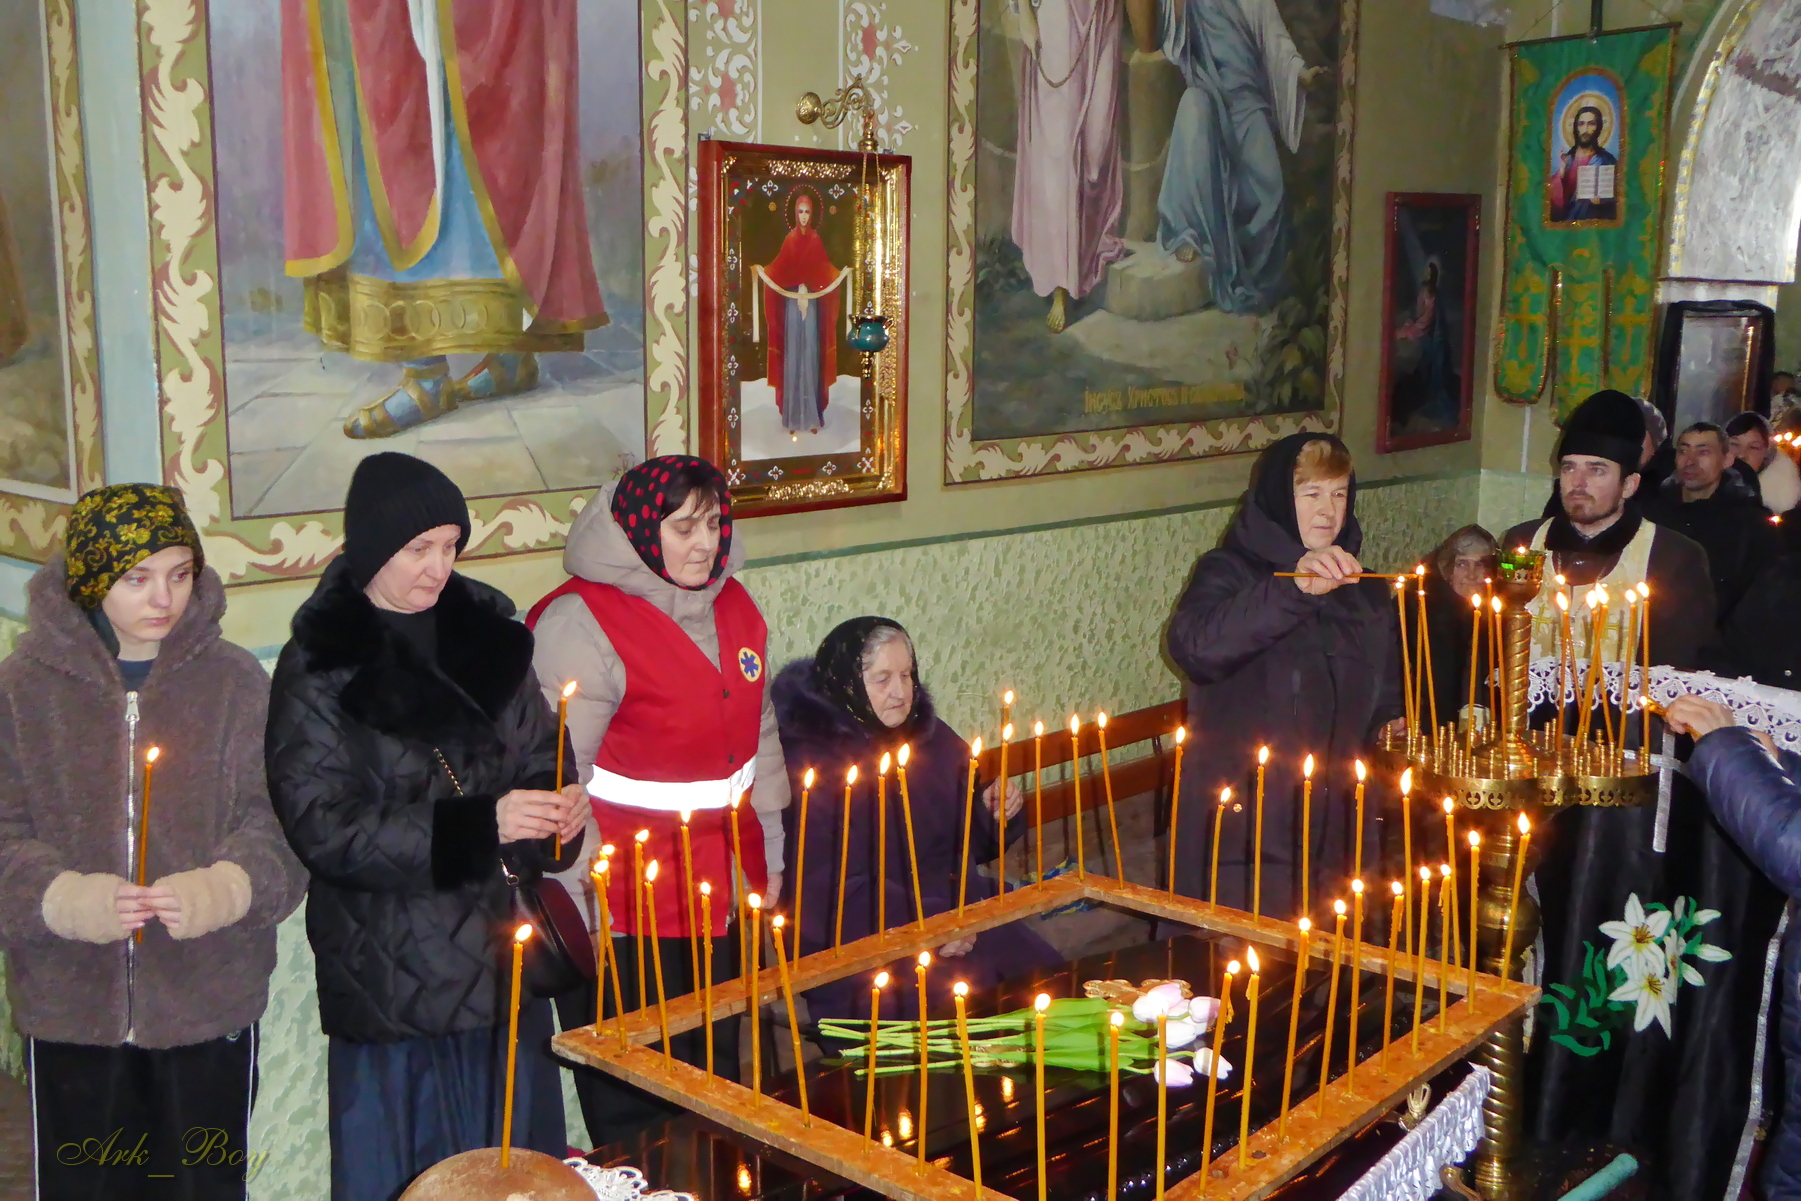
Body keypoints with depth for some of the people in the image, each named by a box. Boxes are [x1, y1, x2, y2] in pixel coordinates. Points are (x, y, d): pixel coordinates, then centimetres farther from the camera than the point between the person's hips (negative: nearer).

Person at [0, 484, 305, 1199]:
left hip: (210, 1007, 0)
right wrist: (62, 897, -22)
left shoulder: (233, 680, 0)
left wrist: (225, 887, -24)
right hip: (70, 1008, 0)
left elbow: (277, 826, -4)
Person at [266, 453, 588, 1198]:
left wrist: (557, 812, -10)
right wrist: (479, 827, -23)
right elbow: (325, 827, -14)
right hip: (395, 978, -4)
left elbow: (536, 755, 13)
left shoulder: (484, 634, 5)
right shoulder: (320, 667, -8)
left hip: (505, 959, 4)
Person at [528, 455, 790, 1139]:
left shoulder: (733, 606, 8)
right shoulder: (582, 621, -16)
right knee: (635, 1105, 3)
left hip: (722, 886, 7)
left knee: (718, 1067, 19)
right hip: (630, 905, -7)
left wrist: (767, 857, 18)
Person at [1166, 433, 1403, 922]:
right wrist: (1293, 588, -34)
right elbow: (1194, 646, -26)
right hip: (1241, 825, -5)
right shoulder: (1228, 573, -3)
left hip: (1337, 822, 5)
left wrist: (1394, 729, 3)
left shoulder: (1365, 589, 15)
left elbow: (1385, 698, 26)